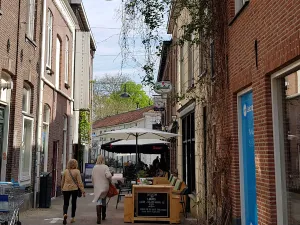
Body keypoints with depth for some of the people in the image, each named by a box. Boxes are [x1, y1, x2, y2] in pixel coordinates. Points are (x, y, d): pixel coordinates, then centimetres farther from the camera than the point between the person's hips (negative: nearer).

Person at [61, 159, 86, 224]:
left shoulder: (65, 171, 2)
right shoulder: (77, 171, -6)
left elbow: (62, 181, 11)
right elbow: (79, 182, -10)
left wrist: (62, 188, 26)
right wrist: (83, 191, -7)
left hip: (66, 189, 1)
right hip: (74, 189, -1)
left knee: (66, 203, 5)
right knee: (74, 203, 14)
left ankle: (65, 214, -22)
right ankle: (72, 218, 18)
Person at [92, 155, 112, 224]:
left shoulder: (95, 167, 2)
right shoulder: (105, 167, -9)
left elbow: (92, 177, 9)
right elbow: (108, 175, -22)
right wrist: (110, 181, -2)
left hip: (97, 187, 1)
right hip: (104, 187, -1)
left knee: (98, 202, -2)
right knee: (104, 201, 17)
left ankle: (98, 218, -18)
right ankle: (103, 216, 33)